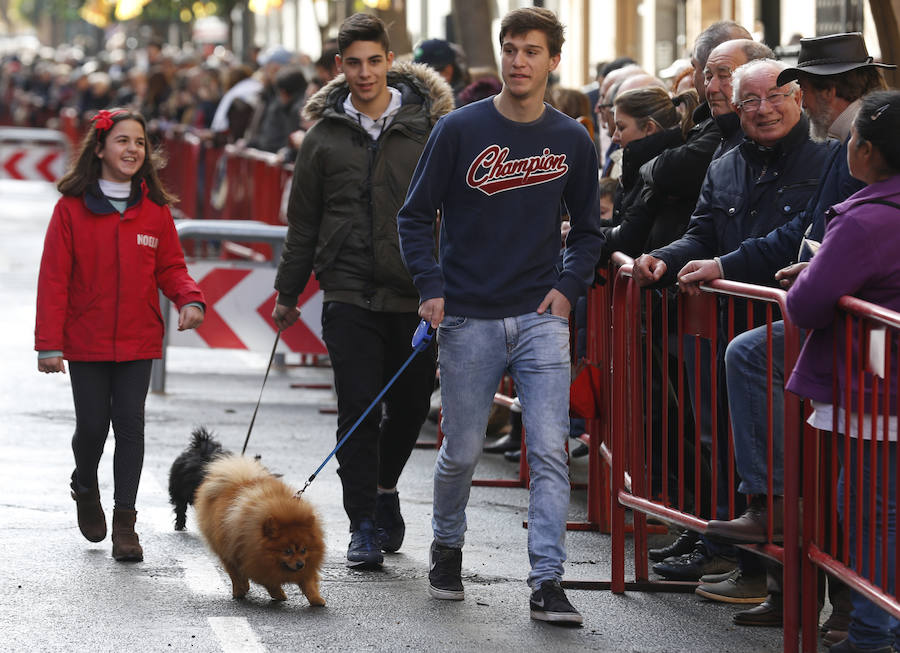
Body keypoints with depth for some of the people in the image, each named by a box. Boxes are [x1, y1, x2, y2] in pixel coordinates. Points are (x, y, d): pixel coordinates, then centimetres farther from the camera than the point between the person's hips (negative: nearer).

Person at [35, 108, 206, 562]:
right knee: (92, 426, 1)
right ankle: (86, 488, 33)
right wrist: (49, 342, -9)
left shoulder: (155, 209, 4)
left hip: (138, 340, 2)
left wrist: (189, 299, -13)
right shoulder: (72, 209, -4)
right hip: (87, 341, -2)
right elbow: (54, 278, -4)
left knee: (130, 424, -2)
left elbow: (169, 267, 9)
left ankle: (125, 521, 5)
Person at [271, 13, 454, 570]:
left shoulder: (429, 125, 1)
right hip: (350, 295, 0)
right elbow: (303, 221, 14)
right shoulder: (325, 137, 6)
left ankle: (384, 487, 37)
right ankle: (364, 524, 1)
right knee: (358, 412, -6)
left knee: (411, 407, 9)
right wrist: (288, 293, 17)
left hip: (416, 295, 0)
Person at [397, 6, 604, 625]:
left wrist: (568, 286, 1)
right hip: (470, 319, -1)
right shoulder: (461, 130, -3)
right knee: (461, 452, 8)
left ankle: (548, 583, -9)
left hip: (541, 319, 1)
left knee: (550, 451, -10)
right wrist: (431, 288, -9)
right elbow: (416, 216, 3)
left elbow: (587, 230, 17)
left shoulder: (573, 141, 4)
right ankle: (447, 547, 36)